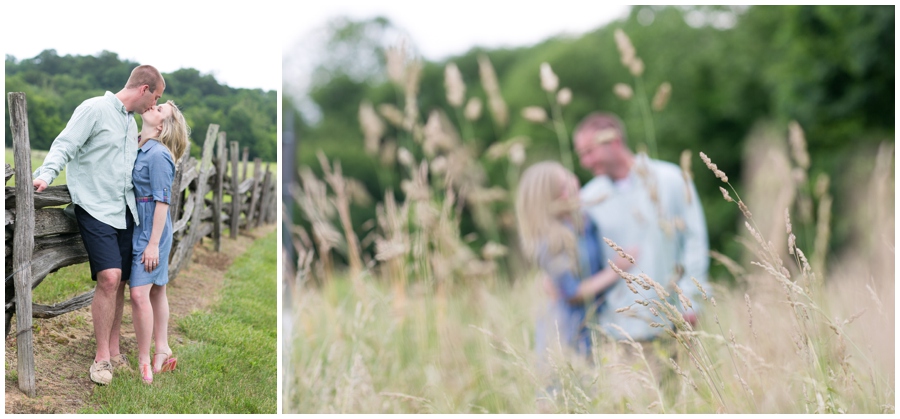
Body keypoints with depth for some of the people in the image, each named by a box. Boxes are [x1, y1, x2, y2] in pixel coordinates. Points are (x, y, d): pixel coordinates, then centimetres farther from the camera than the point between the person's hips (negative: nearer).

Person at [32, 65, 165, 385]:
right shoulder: (94, 109, -7)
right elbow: (64, 146, -13)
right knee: (109, 277, -16)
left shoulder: (131, 122, 18)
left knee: (119, 282, 7)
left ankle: (114, 352, 16)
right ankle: (102, 357, -6)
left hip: (124, 210, 8)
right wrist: (46, 175, -27)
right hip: (95, 208, -8)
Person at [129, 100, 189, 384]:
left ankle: (144, 361, -4)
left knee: (139, 293, -11)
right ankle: (162, 351, 23)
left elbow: (162, 201, -18)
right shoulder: (139, 148, 8)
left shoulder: (158, 155, -16)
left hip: (151, 228, -8)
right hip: (137, 226, 8)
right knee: (156, 291, 14)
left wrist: (153, 244, -19)